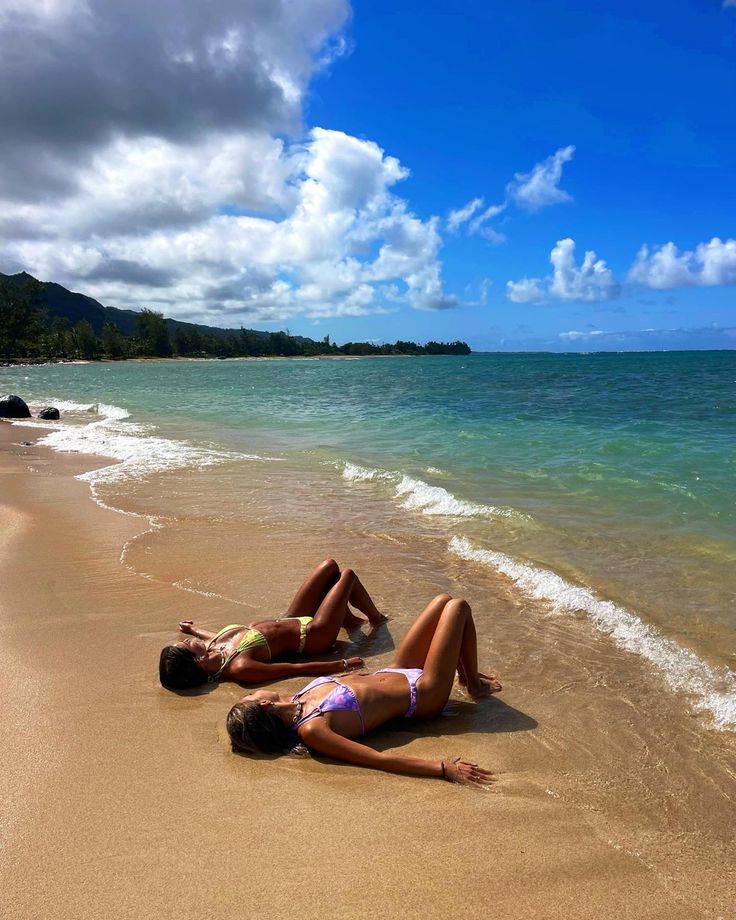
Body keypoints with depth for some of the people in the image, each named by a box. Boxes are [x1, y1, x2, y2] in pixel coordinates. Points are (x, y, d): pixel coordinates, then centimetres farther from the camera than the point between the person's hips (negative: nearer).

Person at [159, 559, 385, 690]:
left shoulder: (211, 645, -17)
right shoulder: (239, 668, -38)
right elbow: (296, 668, -32)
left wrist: (192, 628, 28)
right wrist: (342, 665, -27)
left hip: (289, 620, 8)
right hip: (312, 635, -8)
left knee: (330, 565, 12)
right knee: (347, 575, 5)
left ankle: (349, 620, 35)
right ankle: (376, 618, 34)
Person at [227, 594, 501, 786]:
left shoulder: (292, 702, -12)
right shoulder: (310, 730, -35)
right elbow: (379, 759, -41)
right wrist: (444, 768, -45)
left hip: (392, 673, 8)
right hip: (422, 694, -8)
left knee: (444, 600, 16)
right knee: (457, 607, 1)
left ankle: (467, 674, 36)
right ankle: (476, 685, 23)